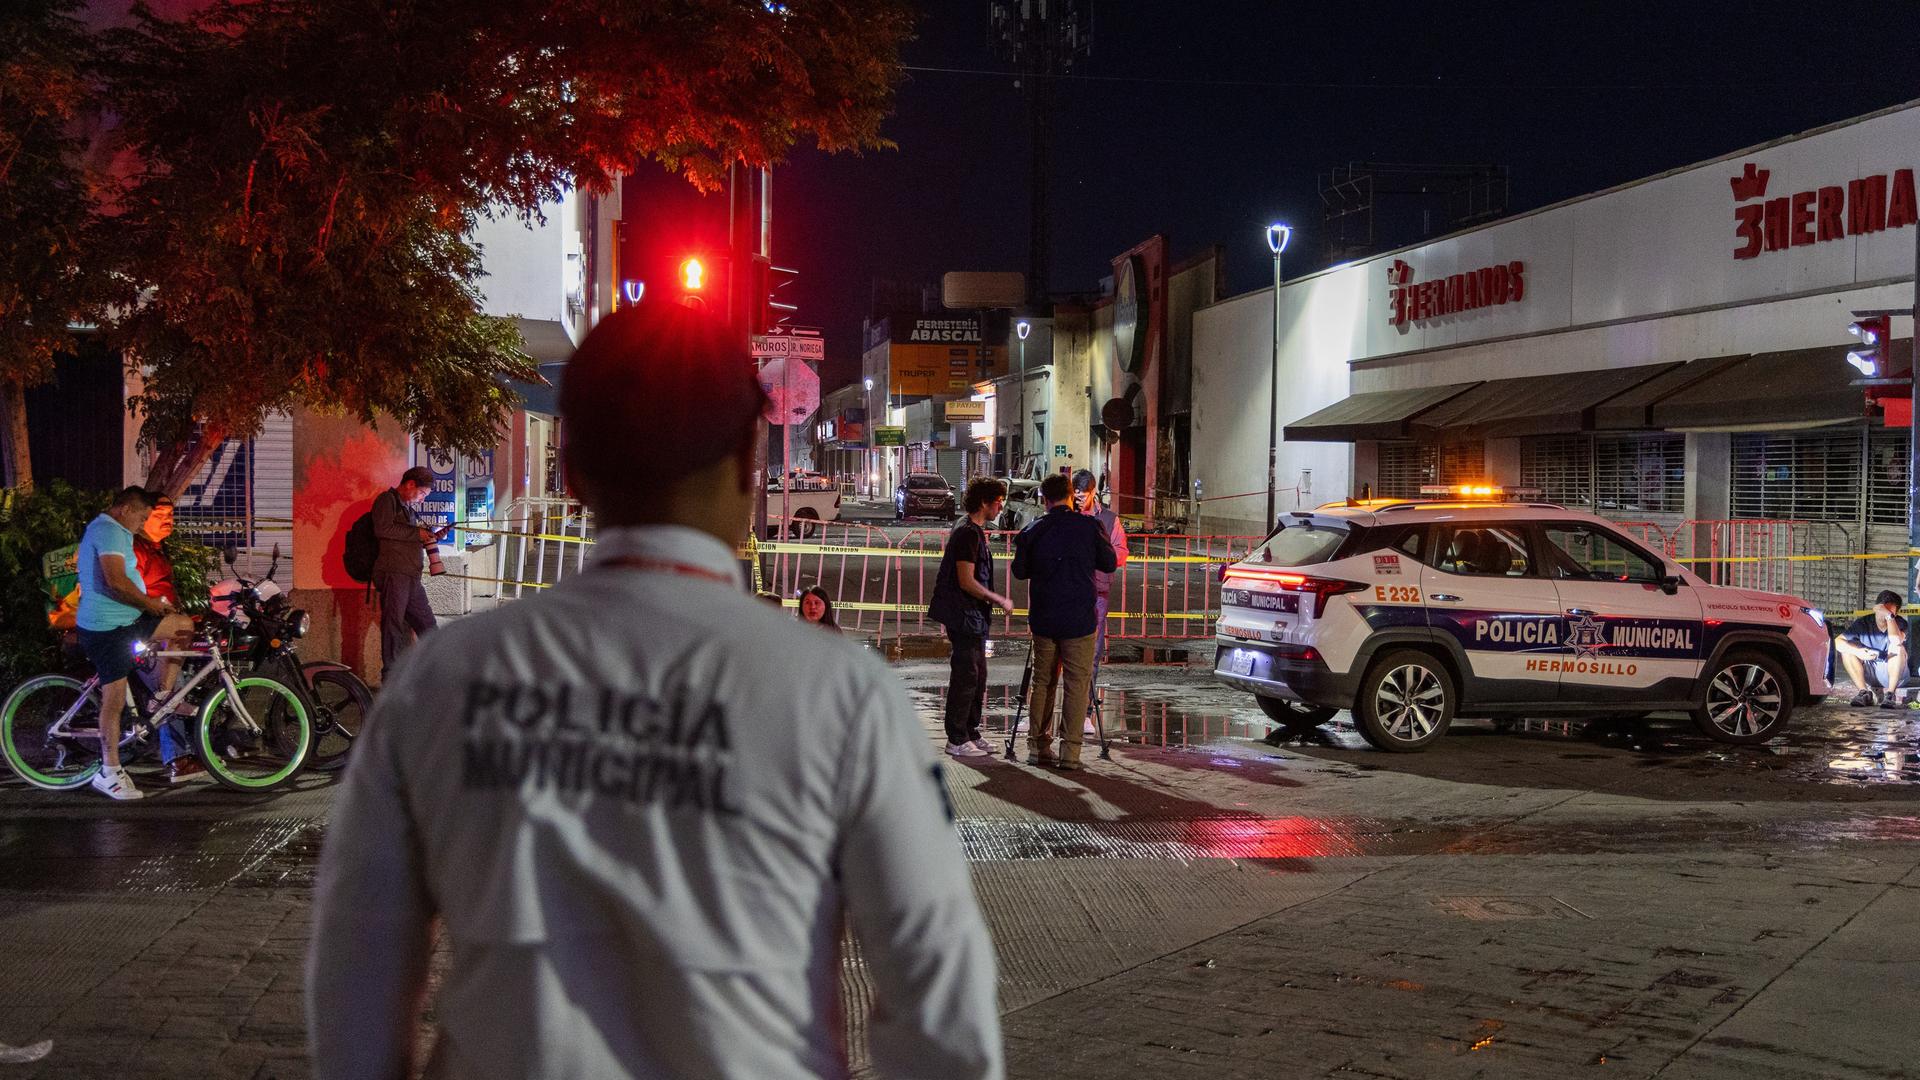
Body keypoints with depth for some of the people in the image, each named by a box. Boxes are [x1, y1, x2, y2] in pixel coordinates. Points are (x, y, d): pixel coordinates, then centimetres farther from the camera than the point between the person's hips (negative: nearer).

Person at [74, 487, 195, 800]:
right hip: (107, 628, -10)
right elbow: (116, 581, -30)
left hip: (124, 619, 10)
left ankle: (163, 698, 14)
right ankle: (109, 774, 2)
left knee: (185, 627, 9)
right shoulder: (110, 531, -18)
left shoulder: (105, 529, 18)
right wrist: (150, 603, -16)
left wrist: (152, 603, 20)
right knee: (115, 700, -6)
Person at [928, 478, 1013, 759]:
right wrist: (999, 600, -15)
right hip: (964, 616, -11)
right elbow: (966, 581, -22)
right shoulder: (968, 533, -17)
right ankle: (957, 740, 0)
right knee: (966, 677, -6)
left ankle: (971, 734, 22)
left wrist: (992, 602, 22)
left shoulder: (974, 530, 16)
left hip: (973, 617, 11)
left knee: (977, 676, 15)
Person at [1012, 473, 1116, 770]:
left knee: (1042, 681, 14)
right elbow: (1110, 564, 3)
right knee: (1077, 684, 1)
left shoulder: (1032, 531, 0)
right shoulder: (1088, 526, -6)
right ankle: (1069, 751, -3)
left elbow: (1020, 571, 8)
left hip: (1043, 619, 3)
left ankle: (1038, 747, 16)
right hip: (1079, 620, -3)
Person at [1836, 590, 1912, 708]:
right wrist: (1857, 652, -33)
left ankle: (1891, 694, -22)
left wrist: (1889, 616, -36)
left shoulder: (1900, 623, -15)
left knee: (1898, 649, -31)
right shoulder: (1863, 623, -9)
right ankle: (1865, 693, -14)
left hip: (1893, 673, -3)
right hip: (1870, 674, 3)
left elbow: (1896, 641, -38)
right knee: (1847, 650, -19)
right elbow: (1837, 641, -16)